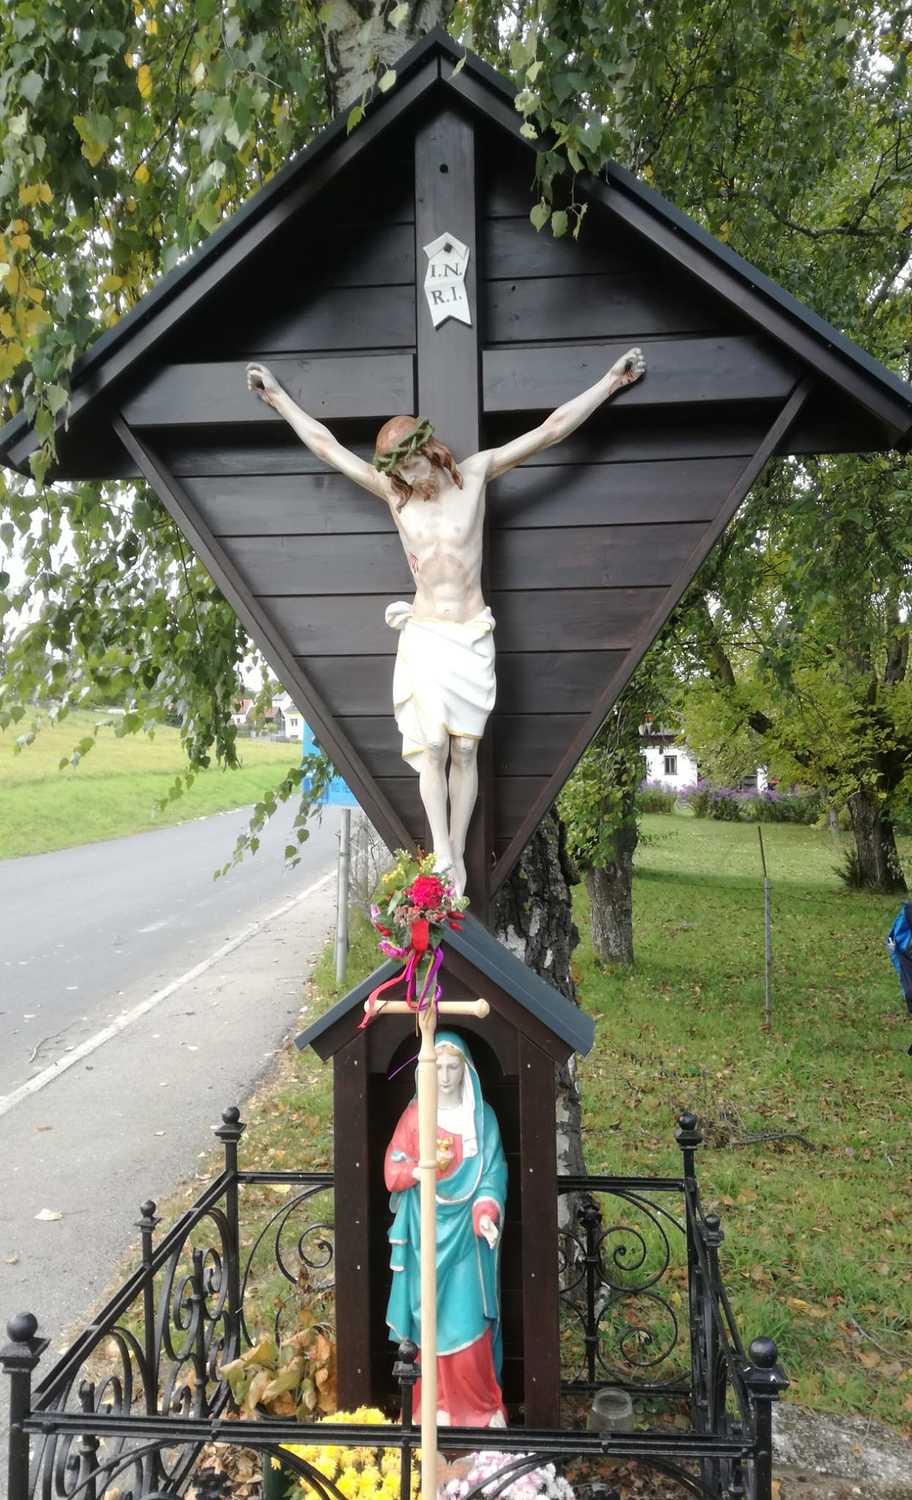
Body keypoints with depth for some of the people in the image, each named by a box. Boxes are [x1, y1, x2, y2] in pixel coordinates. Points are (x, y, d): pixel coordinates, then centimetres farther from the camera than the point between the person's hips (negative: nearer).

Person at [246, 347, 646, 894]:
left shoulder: (476, 473, -1)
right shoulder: (393, 491, 2)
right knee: (432, 749, -7)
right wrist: (278, 396, 17)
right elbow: (327, 445, 10)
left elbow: (551, 429, 0)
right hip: (424, 635, 1)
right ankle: (442, 858, -1)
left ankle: (458, 854, 9)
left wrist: (611, 380, 3)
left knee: (465, 749, 0)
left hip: (473, 636, -1)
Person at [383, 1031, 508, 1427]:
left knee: (468, 1318, -2)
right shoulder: (414, 1114, 1)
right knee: (431, 1317, 5)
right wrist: (421, 1169, -20)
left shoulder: (482, 1116, -1)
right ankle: (440, 1404, 20)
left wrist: (486, 1214, -21)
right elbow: (393, 1169, 0)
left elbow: (492, 1173, -6)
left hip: (465, 1230, -1)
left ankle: (482, 1406, 13)